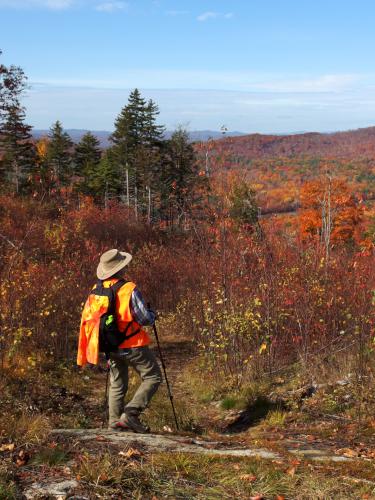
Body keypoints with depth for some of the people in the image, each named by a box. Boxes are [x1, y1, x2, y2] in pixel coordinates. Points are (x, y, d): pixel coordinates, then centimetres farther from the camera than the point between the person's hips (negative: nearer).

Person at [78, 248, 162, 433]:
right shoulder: (129, 289, -17)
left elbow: (86, 320, 7)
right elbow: (145, 318, -16)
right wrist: (152, 314, 7)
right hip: (133, 345, -6)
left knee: (117, 385, 18)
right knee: (153, 377, 4)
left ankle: (115, 421, 14)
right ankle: (131, 413, -6)